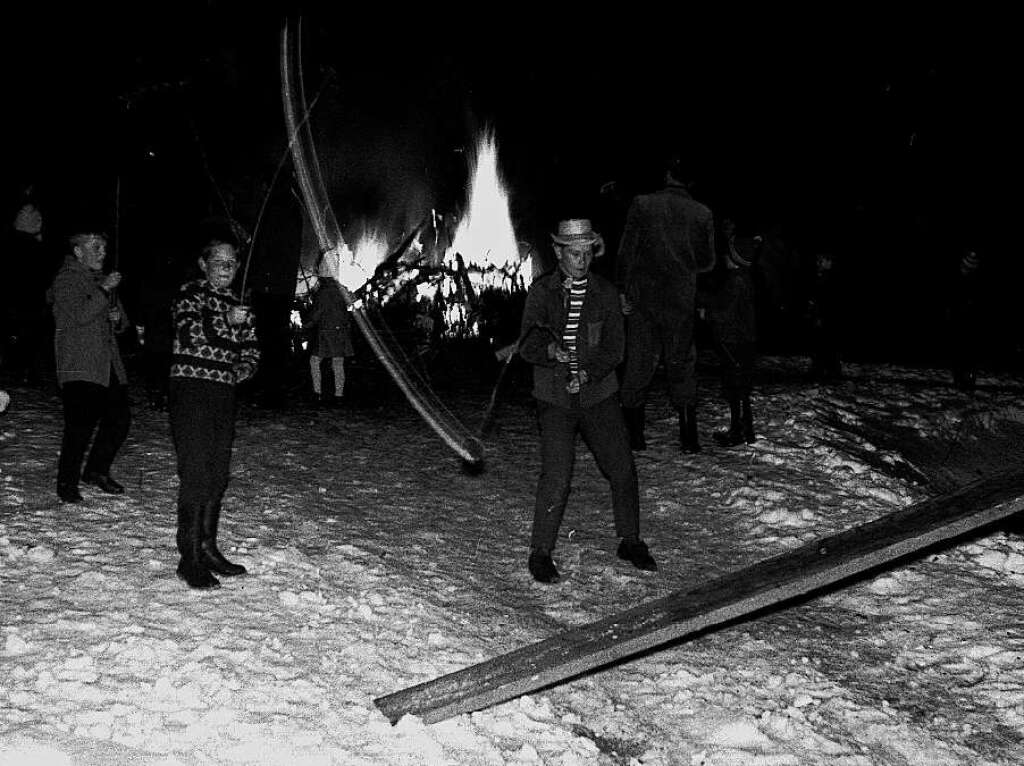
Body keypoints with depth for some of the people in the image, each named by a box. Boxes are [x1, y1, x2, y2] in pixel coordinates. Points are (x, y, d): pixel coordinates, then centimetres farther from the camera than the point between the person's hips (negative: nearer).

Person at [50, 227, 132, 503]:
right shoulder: (66, 279, 0)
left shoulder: (101, 279, 23)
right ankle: (67, 483, 1)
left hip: (109, 366, 7)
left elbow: (122, 323, 27)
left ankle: (97, 471, 22)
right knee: (81, 424, -12)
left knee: (120, 420, 4)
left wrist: (118, 319, 4)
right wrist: (104, 290, -18)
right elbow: (78, 315, -17)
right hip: (79, 368, -7)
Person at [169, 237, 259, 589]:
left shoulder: (237, 303, 19)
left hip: (223, 394, 7)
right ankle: (189, 557, -8)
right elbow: (186, 333, -17)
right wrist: (225, 321, -30)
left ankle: (207, 548, 23)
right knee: (196, 473, -12)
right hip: (190, 390, -7)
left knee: (219, 474, 11)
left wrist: (240, 370, -1)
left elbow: (250, 350, 21)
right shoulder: (190, 293, -1)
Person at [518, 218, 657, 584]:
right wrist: (551, 349, -29)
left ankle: (630, 542, 23)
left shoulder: (604, 292, 4)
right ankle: (541, 553, 6)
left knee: (623, 469, 2)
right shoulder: (541, 291, -1)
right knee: (556, 478, -11)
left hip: (599, 394, 3)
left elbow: (614, 347, -1)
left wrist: (588, 373, -17)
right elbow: (527, 345, -8)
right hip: (555, 399, -2)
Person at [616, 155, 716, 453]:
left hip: (642, 298, 0)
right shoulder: (702, 213, -1)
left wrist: (622, 290, 3)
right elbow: (707, 261, 5)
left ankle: (635, 434, 10)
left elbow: (626, 251, -3)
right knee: (682, 365, 10)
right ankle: (688, 436, 10)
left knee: (638, 364, 7)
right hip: (681, 302, 1)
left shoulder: (642, 204, -3)